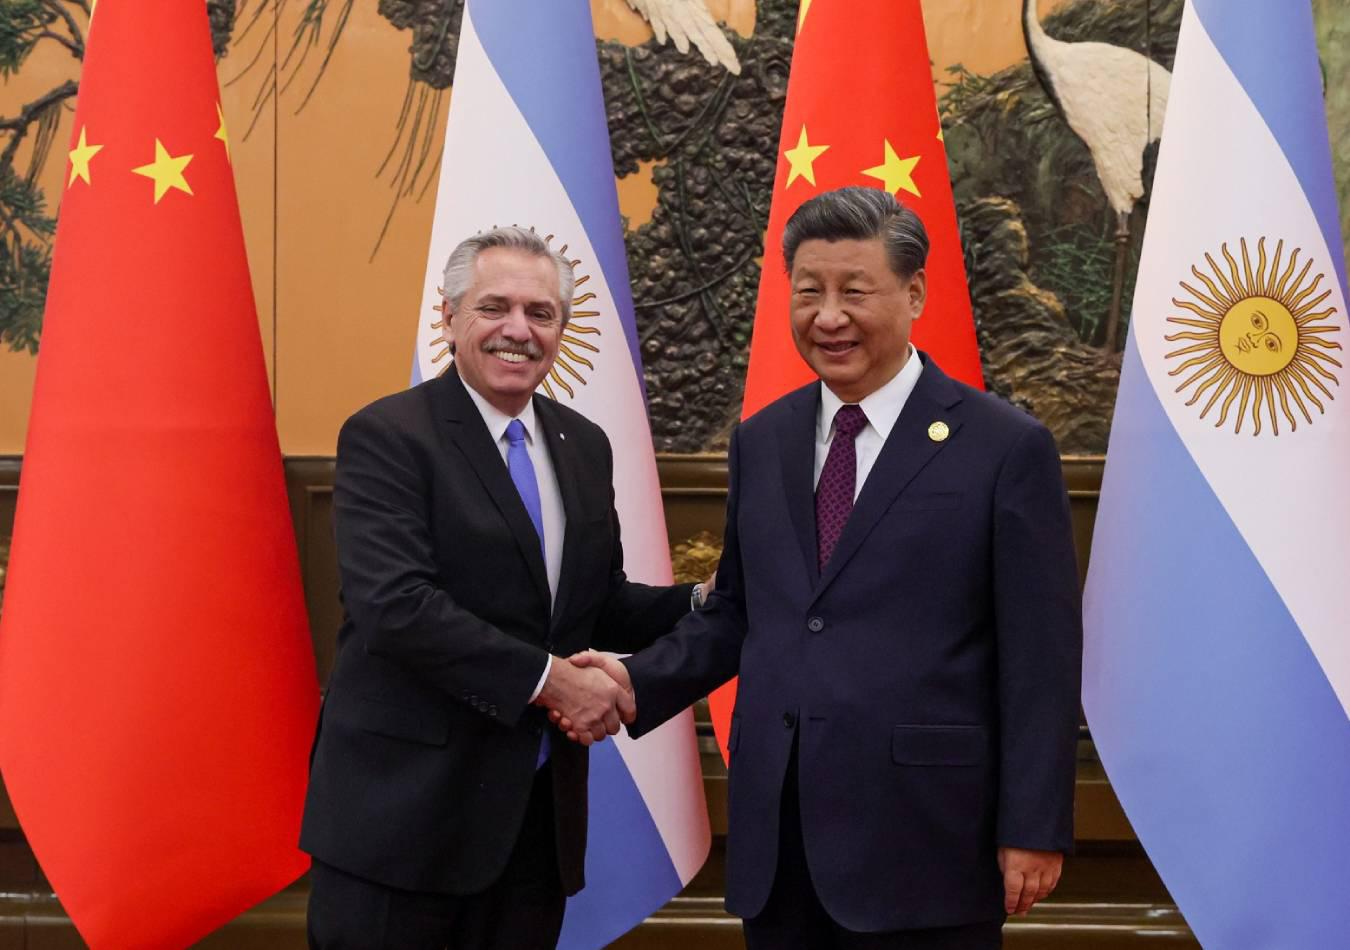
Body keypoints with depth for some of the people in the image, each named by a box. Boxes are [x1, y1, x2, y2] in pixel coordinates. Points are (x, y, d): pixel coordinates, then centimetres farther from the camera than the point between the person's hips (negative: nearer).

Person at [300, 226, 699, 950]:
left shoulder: (584, 447, 11)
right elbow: (396, 605, -22)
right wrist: (548, 679, -22)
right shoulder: (386, 436, -10)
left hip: (539, 815, 6)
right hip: (403, 807, -6)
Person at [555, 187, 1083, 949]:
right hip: (775, 836, 5)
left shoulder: (1007, 448, -6)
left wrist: (1035, 829, -8)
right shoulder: (761, 441, 9)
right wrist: (639, 681, 0)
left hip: (922, 836, -4)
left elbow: (1041, 658, -6)